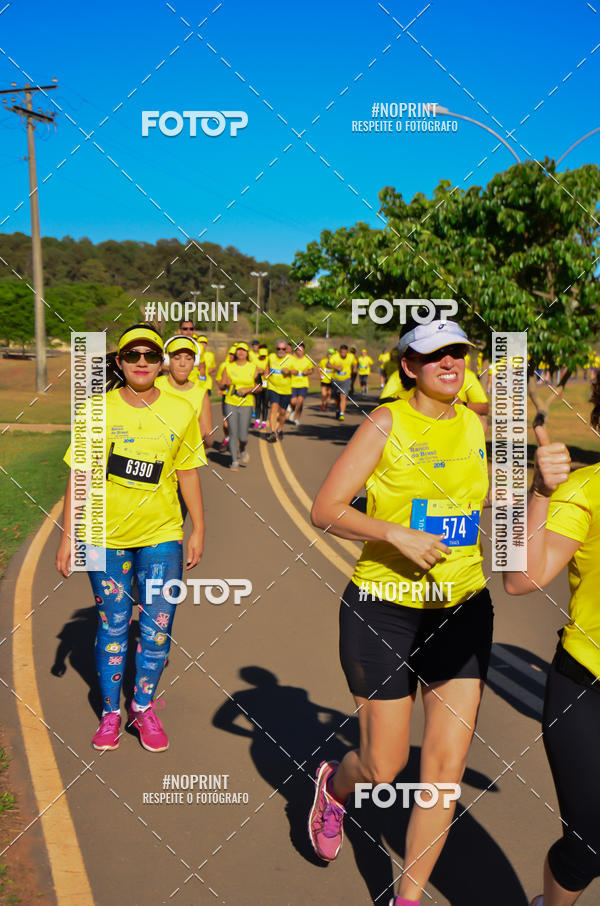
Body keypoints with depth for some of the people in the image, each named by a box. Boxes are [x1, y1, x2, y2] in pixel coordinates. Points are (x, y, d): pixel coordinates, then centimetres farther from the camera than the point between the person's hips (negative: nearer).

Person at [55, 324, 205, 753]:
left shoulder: (181, 411, 0)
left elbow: (188, 475, 6)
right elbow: (80, 476, -1)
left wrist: (198, 531, 6)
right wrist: (68, 536, -2)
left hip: (162, 536, 1)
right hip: (106, 536, -1)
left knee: (157, 627, 5)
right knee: (112, 626, 10)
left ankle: (144, 708, 26)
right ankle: (111, 713, 26)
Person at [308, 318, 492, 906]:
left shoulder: (473, 425, 7)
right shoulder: (387, 423, -9)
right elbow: (324, 510, -13)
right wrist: (397, 534, -23)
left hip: (463, 610, 5)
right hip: (385, 609, -4)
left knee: (447, 763, 3)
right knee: (384, 767, 4)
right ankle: (334, 787, 42)